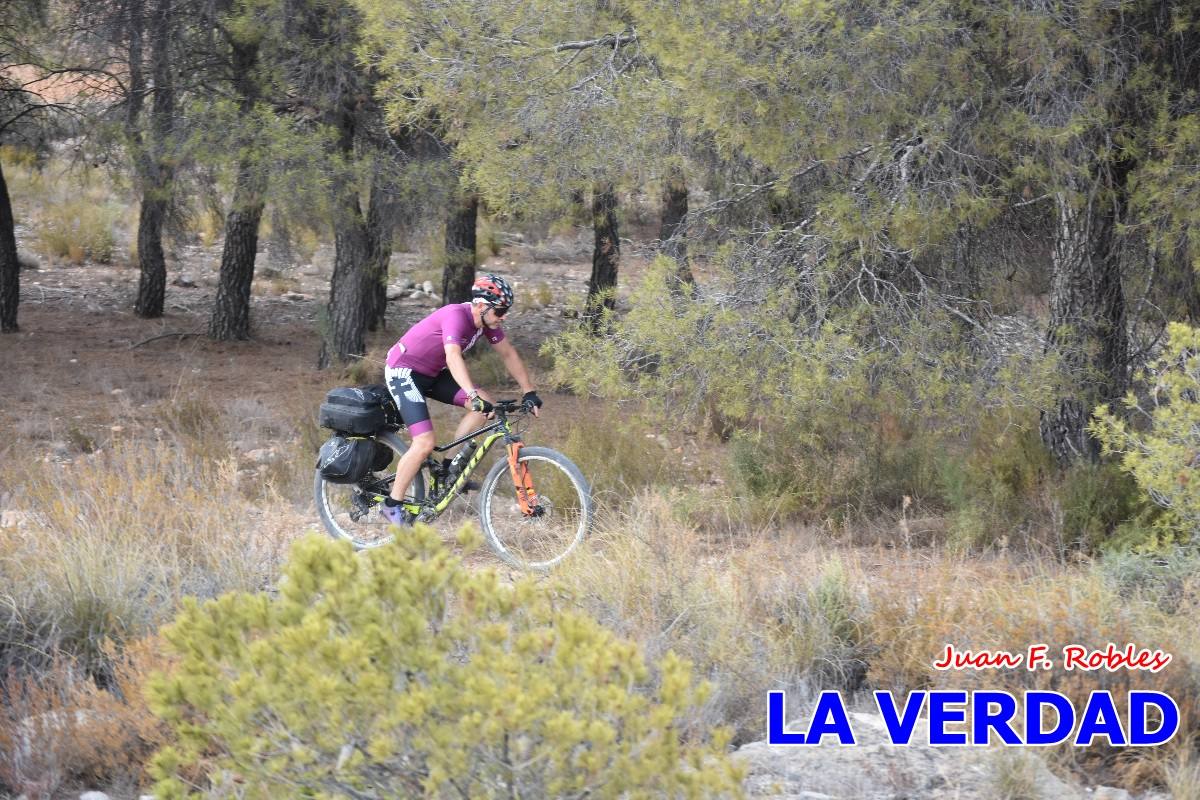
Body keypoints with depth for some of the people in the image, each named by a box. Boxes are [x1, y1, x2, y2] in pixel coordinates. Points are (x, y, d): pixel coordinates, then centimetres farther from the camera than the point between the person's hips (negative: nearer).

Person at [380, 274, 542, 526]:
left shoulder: (487, 320, -4)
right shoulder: (456, 316, -29)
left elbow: (508, 354, 6)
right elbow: (453, 357, -45)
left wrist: (529, 392, 0)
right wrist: (474, 396, -56)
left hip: (431, 373, 9)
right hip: (403, 371, -9)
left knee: (484, 405, -7)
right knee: (425, 444, -19)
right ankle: (392, 505, -6)